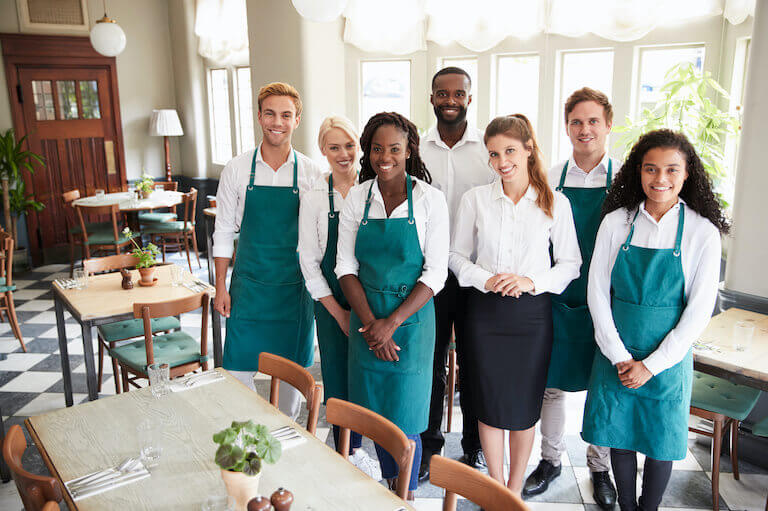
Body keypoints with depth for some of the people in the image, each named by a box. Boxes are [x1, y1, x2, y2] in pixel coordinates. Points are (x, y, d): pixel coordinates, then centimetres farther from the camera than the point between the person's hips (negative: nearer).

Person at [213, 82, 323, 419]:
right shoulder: (236, 170, -2)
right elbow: (223, 232, 2)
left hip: (295, 286, 0)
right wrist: (221, 287, 0)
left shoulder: (311, 173, -3)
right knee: (239, 368, 3)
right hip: (248, 283, 0)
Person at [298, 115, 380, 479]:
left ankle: (355, 449, 28)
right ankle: (345, 453, 26)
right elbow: (309, 261, -1)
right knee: (339, 377, 6)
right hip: (332, 303, -1)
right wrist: (339, 312, -6)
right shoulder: (314, 197, -2)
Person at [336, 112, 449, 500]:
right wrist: (370, 322, -10)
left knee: (404, 418, 2)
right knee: (375, 413, 13)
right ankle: (389, 485, 36)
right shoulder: (357, 197, 1)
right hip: (366, 316, 3)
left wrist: (392, 322, -15)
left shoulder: (430, 199, -7)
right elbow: (346, 265, 1)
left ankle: (408, 496, 25)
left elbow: (436, 272, -10)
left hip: (411, 315, -3)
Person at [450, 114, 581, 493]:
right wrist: (486, 279, -13)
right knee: (489, 401, 9)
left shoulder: (556, 203, -2)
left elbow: (570, 263, 1)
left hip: (532, 313, 0)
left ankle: (515, 490, 30)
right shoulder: (475, 199, 0)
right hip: (485, 310, 1)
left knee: (524, 405, 9)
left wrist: (533, 281, -15)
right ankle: (496, 487, 29)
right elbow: (457, 256, 5)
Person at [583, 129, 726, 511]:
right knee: (619, 437, 13)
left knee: (661, 443, 12)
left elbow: (699, 310, -8)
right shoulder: (616, 222, -3)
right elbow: (597, 293, -3)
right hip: (616, 354, 1)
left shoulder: (703, 232, -7)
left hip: (668, 358, -1)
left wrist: (651, 365, -11)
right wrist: (620, 358, -8)